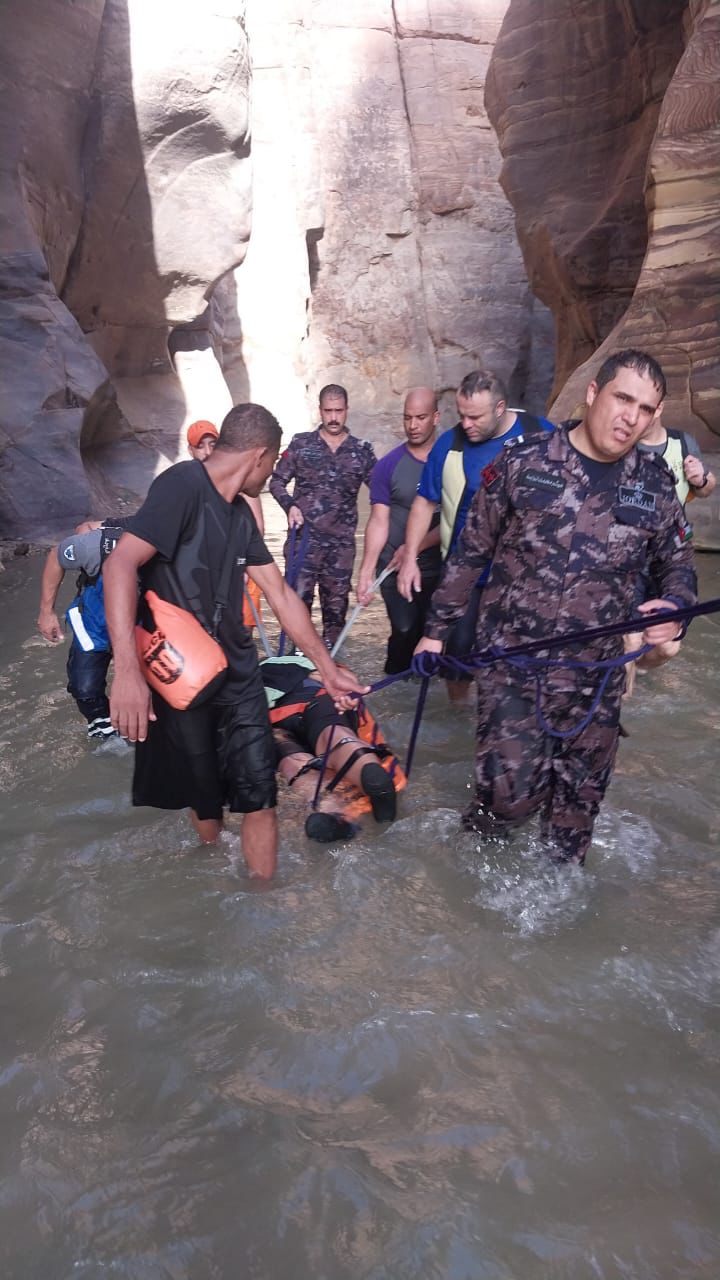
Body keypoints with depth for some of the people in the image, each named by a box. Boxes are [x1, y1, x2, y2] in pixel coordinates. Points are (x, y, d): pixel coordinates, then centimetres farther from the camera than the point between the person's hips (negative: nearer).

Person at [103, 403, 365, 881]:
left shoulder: (240, 514, 10)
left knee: (259, 796, 2)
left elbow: (281, 595, 14)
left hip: (238, 675, 6)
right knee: (205, 800, 11)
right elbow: (121, 564, -26)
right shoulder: (184, 484, -15)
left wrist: (328, 668, 16)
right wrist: (128, 670, -34)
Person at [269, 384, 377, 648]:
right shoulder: (301, 444, 3)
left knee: (336, 605, 10)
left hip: (342, 543, 1)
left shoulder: (362, 450, 5)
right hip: (303, 538, -1)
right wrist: (290, 505, -11)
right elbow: (277, 480, 8)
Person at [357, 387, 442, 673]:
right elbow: (378, 522, -5)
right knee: (405, 631, -12)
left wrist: (416, 547, -14)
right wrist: (366, 570, -15)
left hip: (438, 569, 1)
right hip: (395, 571, -1)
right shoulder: (388, 465, -1)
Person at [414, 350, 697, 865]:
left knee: (580, 796, 14)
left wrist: (674, 606, -11)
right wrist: (437, 627, 4)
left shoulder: (655, 484, 1)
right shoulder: (523, 463, -6)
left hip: (596, 675, 3)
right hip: (511, 662, -3)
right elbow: (470, 552, 1)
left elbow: (678, 565, 13)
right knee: (511, 789, -6)